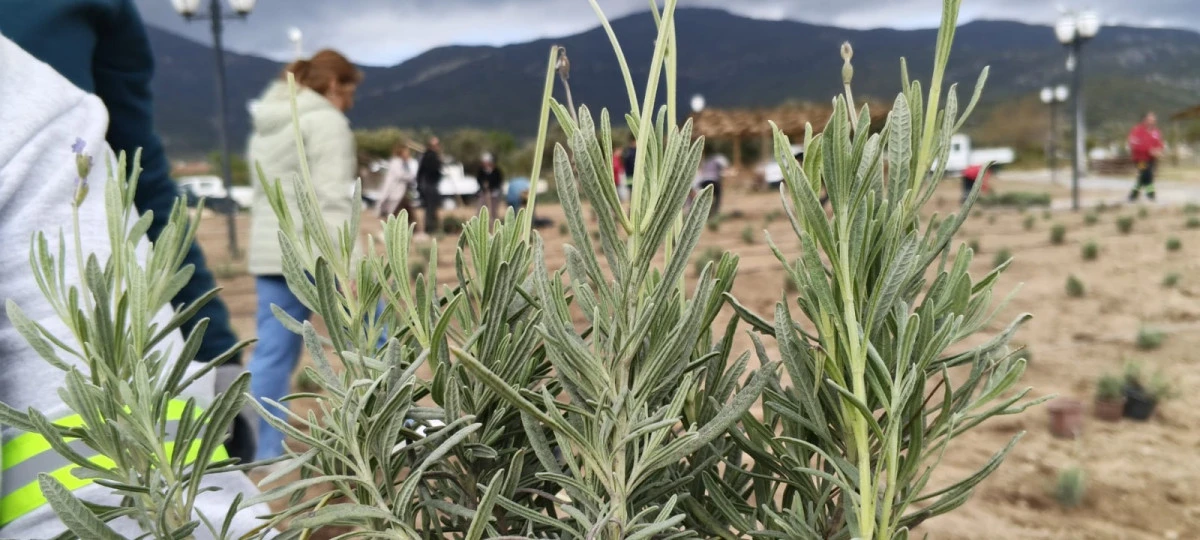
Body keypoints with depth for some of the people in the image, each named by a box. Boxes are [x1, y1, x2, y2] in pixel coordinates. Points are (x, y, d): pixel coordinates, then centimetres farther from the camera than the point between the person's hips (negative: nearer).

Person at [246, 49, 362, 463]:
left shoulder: (266, 125, 20)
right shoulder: (325, 121, -8)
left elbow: (264, 197, 19)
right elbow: (331, 200, -18)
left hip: (270, 255, 8)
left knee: (272, 354, 6)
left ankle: (266, 452, 9)